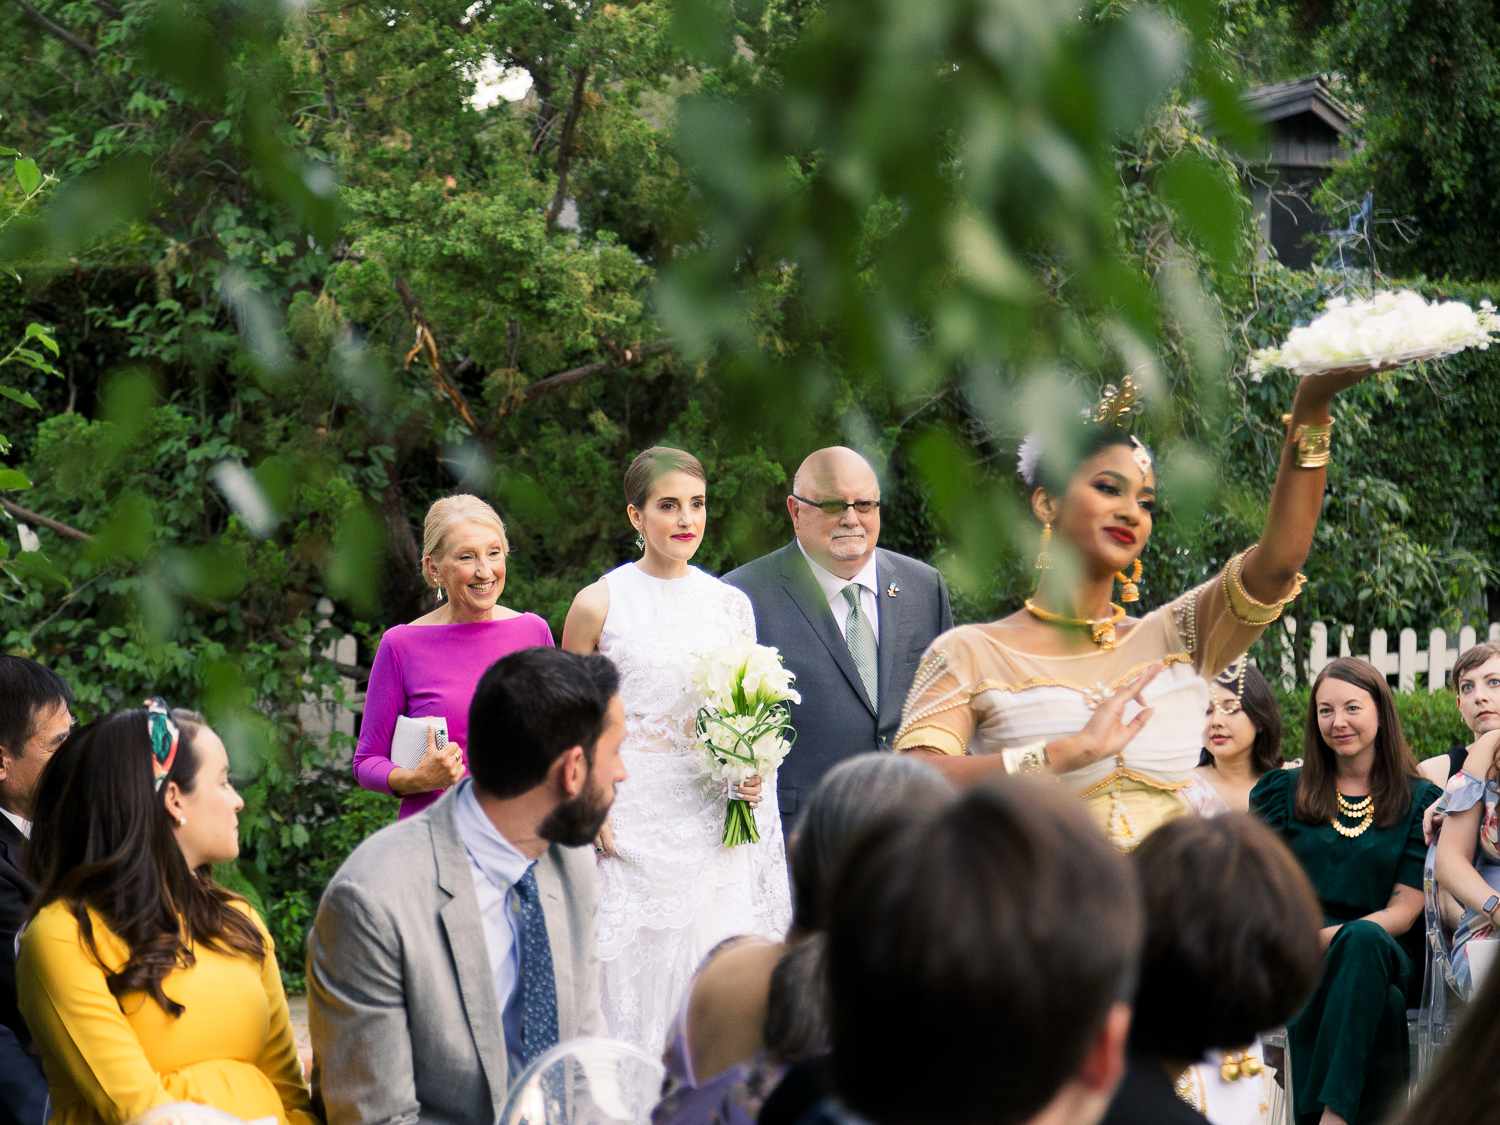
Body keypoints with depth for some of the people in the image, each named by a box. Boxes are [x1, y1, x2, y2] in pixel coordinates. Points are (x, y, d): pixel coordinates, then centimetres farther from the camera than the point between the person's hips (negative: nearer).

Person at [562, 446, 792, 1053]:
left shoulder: (731, 605, 8)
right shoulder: (599, 605, -1)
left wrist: (753, 772, -2)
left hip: (713, 820, 3)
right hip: (629, 820, -3)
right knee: (630, 985, -2)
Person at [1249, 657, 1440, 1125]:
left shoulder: (1420, 800, 10)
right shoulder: (1281, 790, 16)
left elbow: (1404, 908, 3)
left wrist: (1335, 937, -15)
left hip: (1382, 955, -1)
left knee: (1362, 940, -39)